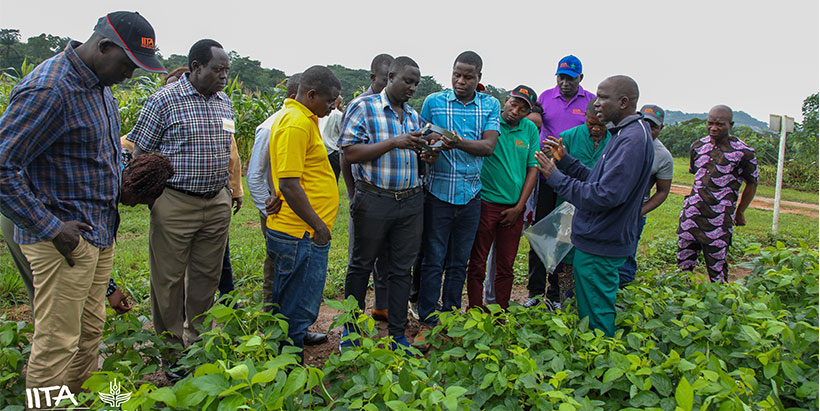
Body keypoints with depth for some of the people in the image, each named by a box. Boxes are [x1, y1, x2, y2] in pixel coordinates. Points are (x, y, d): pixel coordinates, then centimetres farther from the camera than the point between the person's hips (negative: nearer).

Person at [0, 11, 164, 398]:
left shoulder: (100, 85, 10)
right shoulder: (48, 89, -20)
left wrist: (124, 187, 11)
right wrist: (51, 228, -21)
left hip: (99, 233, 9)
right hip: (66, 237, -9)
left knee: (90, 334, 19)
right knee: (57, 344, 2)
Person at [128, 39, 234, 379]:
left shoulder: (225, 103, 10)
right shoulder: (164, 100, -7)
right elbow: (140, 153, -3)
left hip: (217, 204, 5)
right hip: (175, 204, -5)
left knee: (206, 276, 12)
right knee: (168, 278, 5)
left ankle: (198, 343, 28)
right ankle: (171, 352, 20)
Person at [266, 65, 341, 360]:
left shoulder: (297, 117, 16)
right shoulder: (297, 123, -18)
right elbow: (289, 183, -22)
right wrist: (318, 225, -17)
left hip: (294, 233, 11)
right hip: (303, 235, -11)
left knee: (287, 308, 19)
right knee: (297, 311, 2)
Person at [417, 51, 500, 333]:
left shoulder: (490, 105, 5)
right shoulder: (433, 102, 2)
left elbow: (489, 145, -7)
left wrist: (460, 144, -25)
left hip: (470, 195, 2)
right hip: (438, 192, -2)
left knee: (459, 262, 12)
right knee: (433, 261, 3)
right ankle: (428, 320, 16)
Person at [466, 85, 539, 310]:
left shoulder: (530, 130, 7)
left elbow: (533, 169, 8)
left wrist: (519, 207, 1)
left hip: (514, 208, 3)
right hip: (485, 203, -3)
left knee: (506, 265, 11)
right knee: (478, 262, 3)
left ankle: (501, 311, 23)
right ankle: (475, 311, 16)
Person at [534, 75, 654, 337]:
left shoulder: (633, 139, -21)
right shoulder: (625, 134, 13)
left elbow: (605, 195, -27)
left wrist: (555, 177, -20)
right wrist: (565, 160, 9)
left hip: (600, 246, -11)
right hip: (598, 240, 11)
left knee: (595, 317, 3)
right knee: (594, 312, 22)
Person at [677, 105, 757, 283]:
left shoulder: (743, 152, -7)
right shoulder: (698, 146, 7)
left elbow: (752, 183, 6)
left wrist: (739, 212, 12)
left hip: (719, 219, -4)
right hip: (690, 214, 4)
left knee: (717, 269, 1)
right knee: (683, 266, 10)